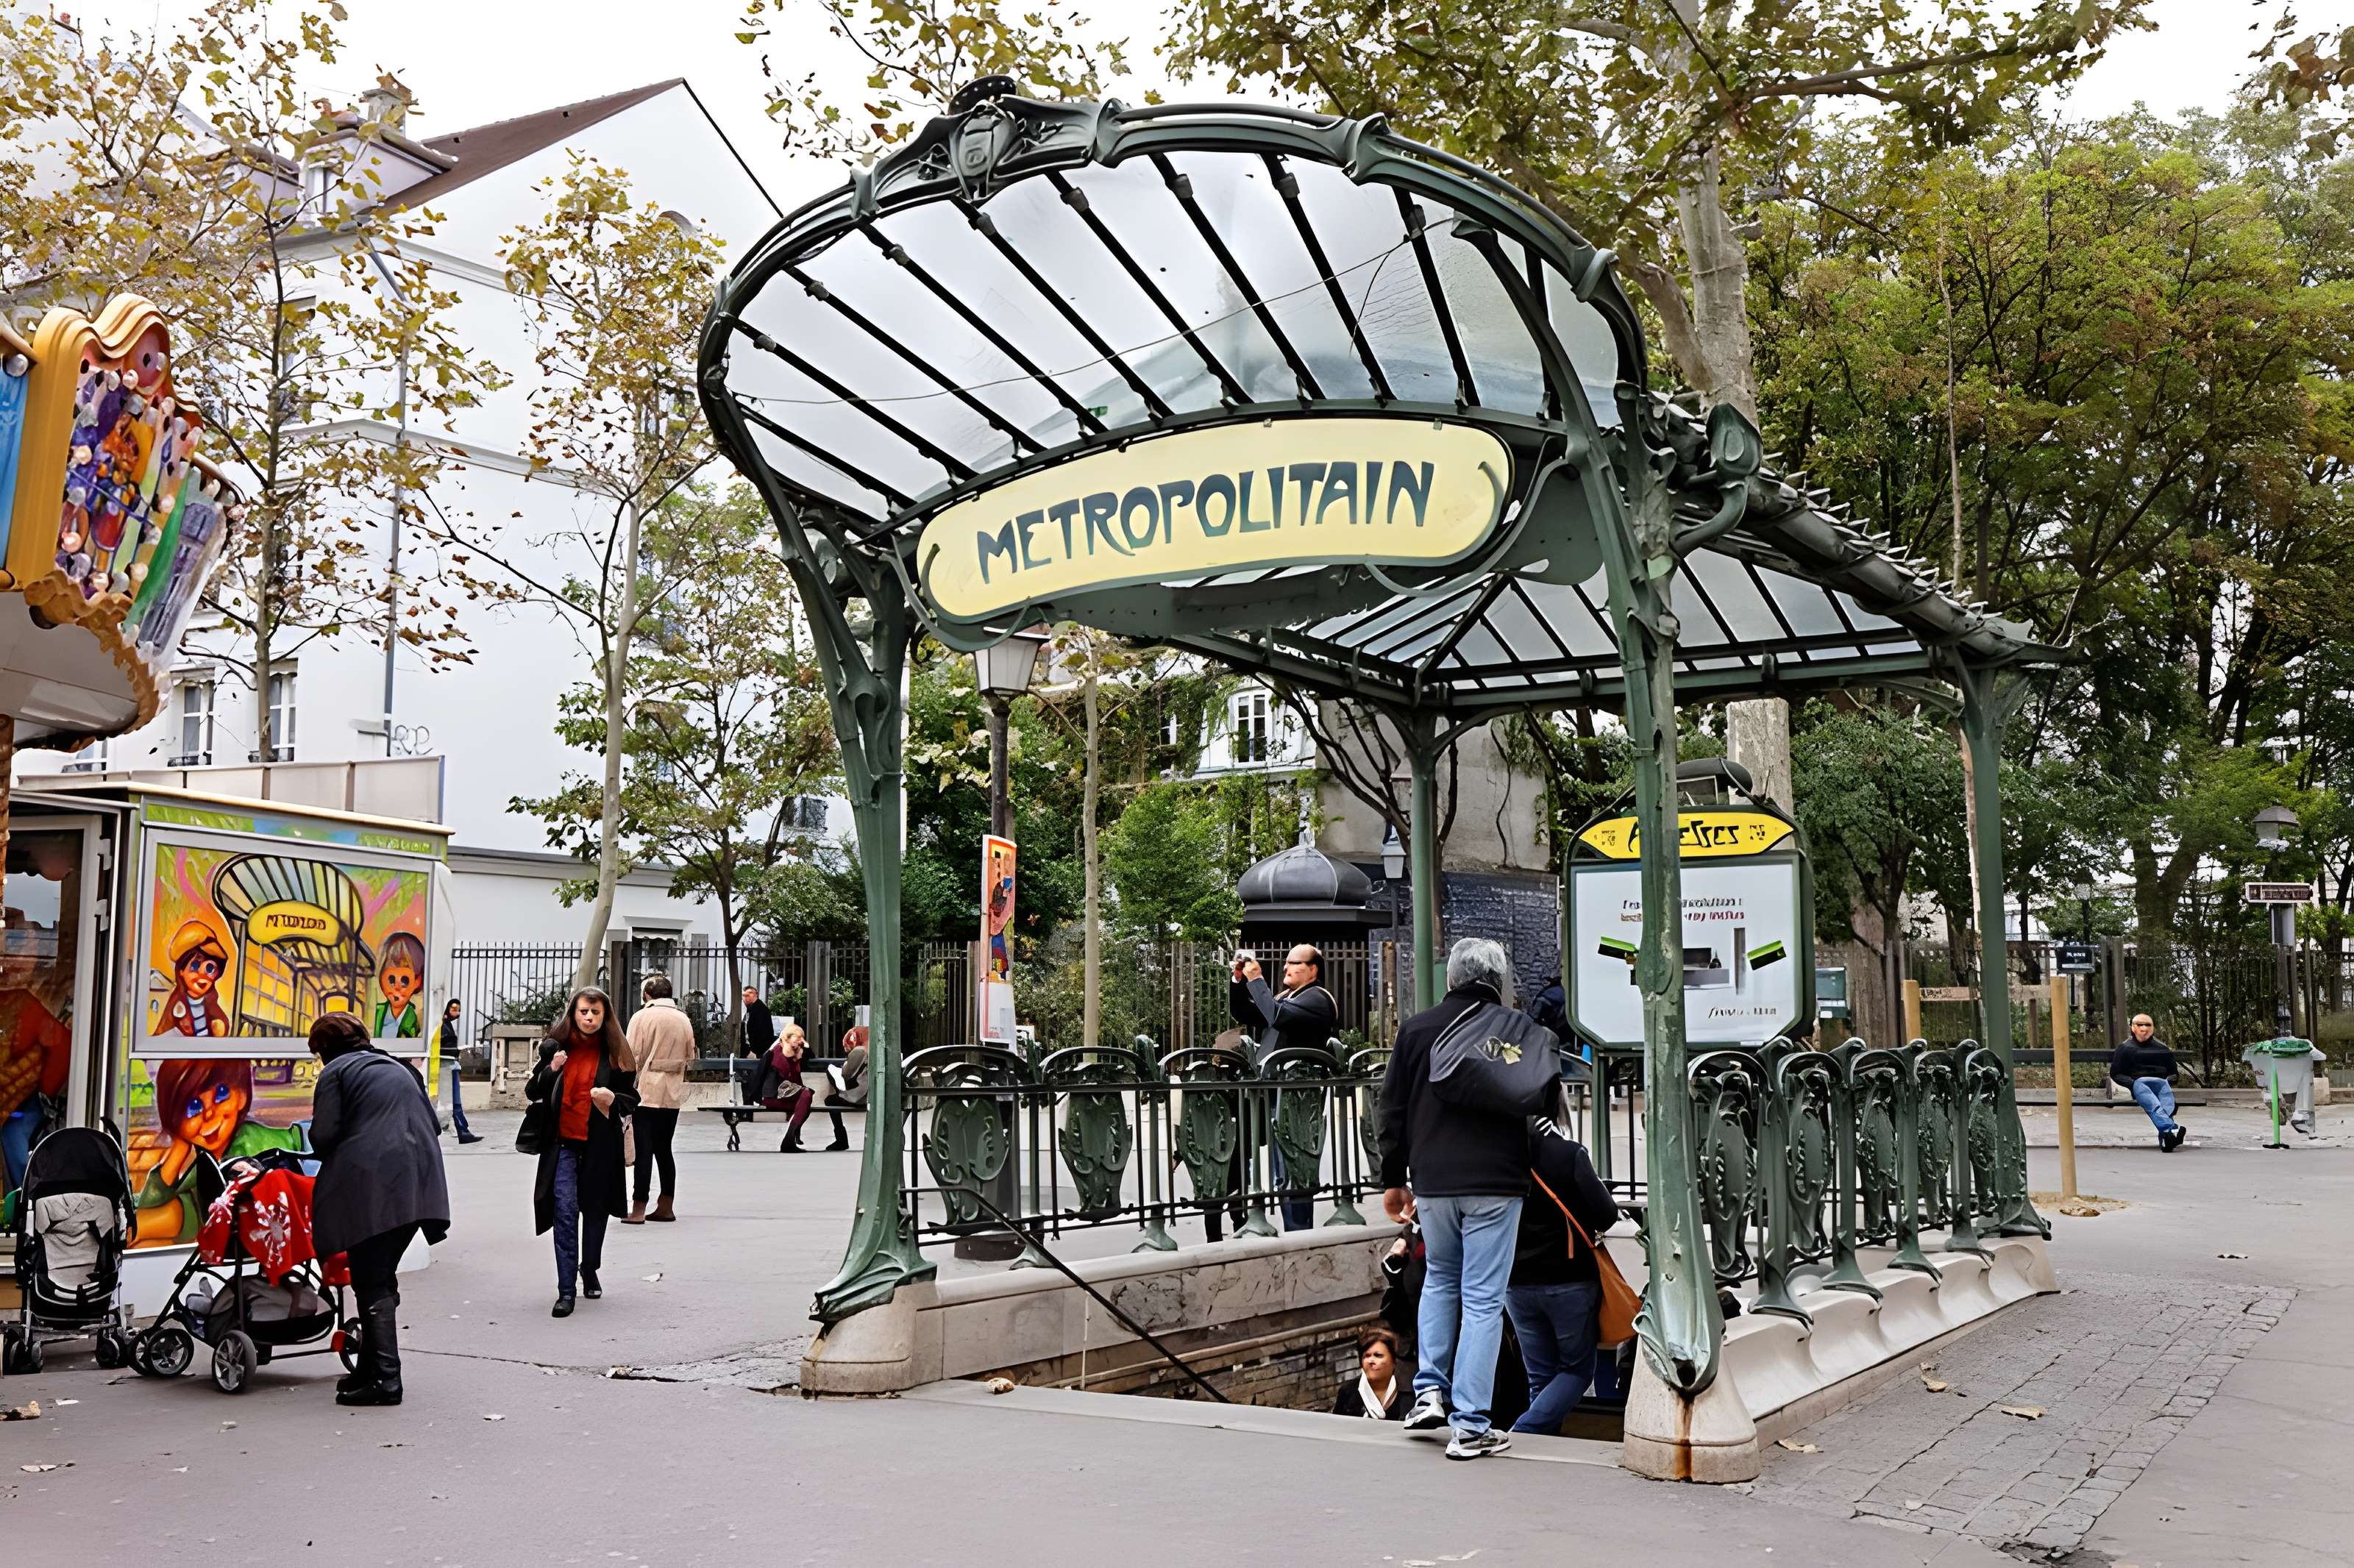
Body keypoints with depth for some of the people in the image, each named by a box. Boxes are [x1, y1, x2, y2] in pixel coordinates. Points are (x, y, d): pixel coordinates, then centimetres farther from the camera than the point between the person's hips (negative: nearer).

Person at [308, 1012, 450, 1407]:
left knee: (372, 1283, -4)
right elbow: (433, 1125, 22)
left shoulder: (335, 1073, 6)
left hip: (370, 1188, -6)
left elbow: (323, 1137, -3)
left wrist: (334, 1164, 17)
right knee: (382, 1277, 15)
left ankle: (384, 1378, -8)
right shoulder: (398, 1069, 26)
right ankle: (371, 1367, 19)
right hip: (417, 1184, 7)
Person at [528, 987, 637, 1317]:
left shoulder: (615, 1052, -1)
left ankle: (589, 1271, 36)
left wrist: (613, 1099, -18)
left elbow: (632, 1099, 5)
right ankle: (566, 1290, -9)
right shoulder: (555, 1046, 2)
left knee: (595, 1209, 14)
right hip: (563, 1142, 0)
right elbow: (532, 1092, 7)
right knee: (565, 1212, -10)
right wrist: (551, 1070, -12)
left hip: (600, 1144, 0)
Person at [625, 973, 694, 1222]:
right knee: (664, 1149, 13)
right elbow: (689, 1057, 13)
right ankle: (665, 1207, 15)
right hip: (673, 1094, 5)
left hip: (646, 1092, -5)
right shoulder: (684, 1020, 7)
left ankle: (638, 1210, -3)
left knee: (644, 1150, -3)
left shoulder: (642, 1017, -7)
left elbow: (632, 1057, -9)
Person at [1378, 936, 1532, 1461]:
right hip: (1495, 1183, -3)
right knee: (1483, 1299, 1)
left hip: (1432, 1181, 3)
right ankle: (1470, 1426, 1)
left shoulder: (1415, 1029, 5)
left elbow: (1392, 1109, 8)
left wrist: (1393, 1179, 16)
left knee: (1439, 1280, 24)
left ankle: (1430, 1389, 15)